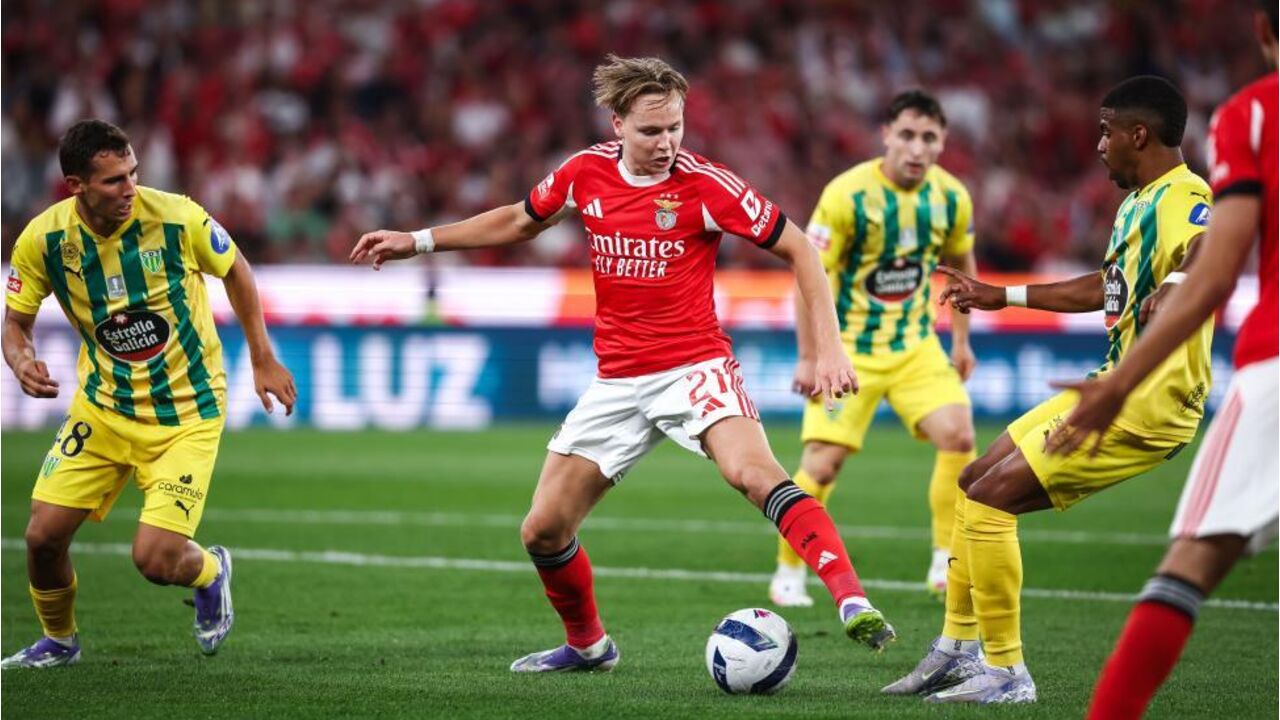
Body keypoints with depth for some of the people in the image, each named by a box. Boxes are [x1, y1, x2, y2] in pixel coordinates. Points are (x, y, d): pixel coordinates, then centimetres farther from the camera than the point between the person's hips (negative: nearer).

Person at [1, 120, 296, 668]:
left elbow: (234, 270, 1)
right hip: (102, 409, 3)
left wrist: (263, 359, 3)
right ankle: (59, 641, 28)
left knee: (156, 560, -15)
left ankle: (212, 571, 24)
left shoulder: (177, 217, -19)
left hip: (186, 413, -3)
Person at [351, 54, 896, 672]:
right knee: (542, 531, 5)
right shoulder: (586, 171, 0)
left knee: (752, 471, -34)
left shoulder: (703, 183, -13)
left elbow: (797, 249, -7)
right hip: (616, 382, 5)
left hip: (694, 366, -5)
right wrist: (417, 242, 18)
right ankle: (587, 645, 32)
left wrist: (826, 347, -16)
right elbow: (519, 222, 20)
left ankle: (852, 602, -42)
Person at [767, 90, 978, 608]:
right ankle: (788, 573, 10)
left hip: (916, 346, 4)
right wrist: (809, 357, -14)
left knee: (958, 436, -16)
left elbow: (961, 263, 15)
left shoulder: (951, 197, -5)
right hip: (849, 349, -4)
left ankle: (947, 564, -4)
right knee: (822, 464, -8)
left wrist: (961, 340, 14)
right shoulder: (847, 195, -18)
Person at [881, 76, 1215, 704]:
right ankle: (959, 647, 26)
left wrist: (1175, 285, -60)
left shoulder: (1182, 199, -17)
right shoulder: (1137, 203, 16)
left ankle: (1005, 672, -7)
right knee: (975, 482, 17)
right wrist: (1003, 296, 37)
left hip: (1146, 405, -11)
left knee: (992, 497, -15)